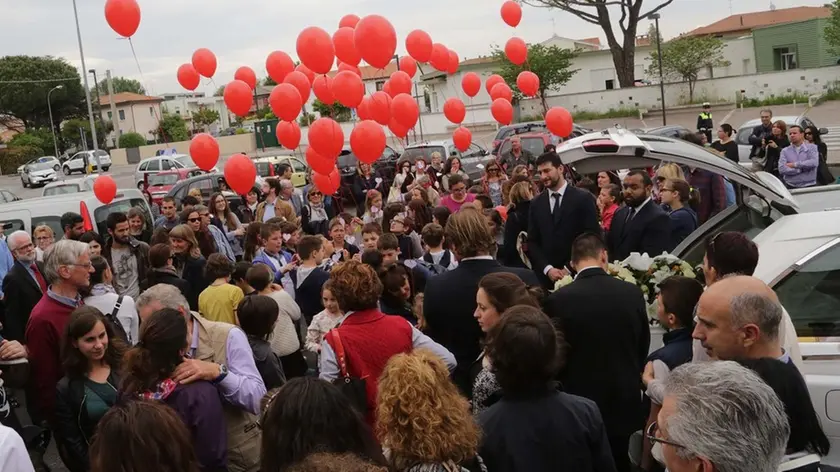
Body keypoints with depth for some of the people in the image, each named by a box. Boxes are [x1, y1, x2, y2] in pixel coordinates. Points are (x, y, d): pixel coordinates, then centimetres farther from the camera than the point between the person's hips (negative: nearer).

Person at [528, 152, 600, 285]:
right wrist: (547, 268, -7)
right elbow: (532, 242, 7)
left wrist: (569, 269, -10)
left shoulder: (583, 198, -3)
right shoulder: (536, 203, 8)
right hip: (545, 275, 3)